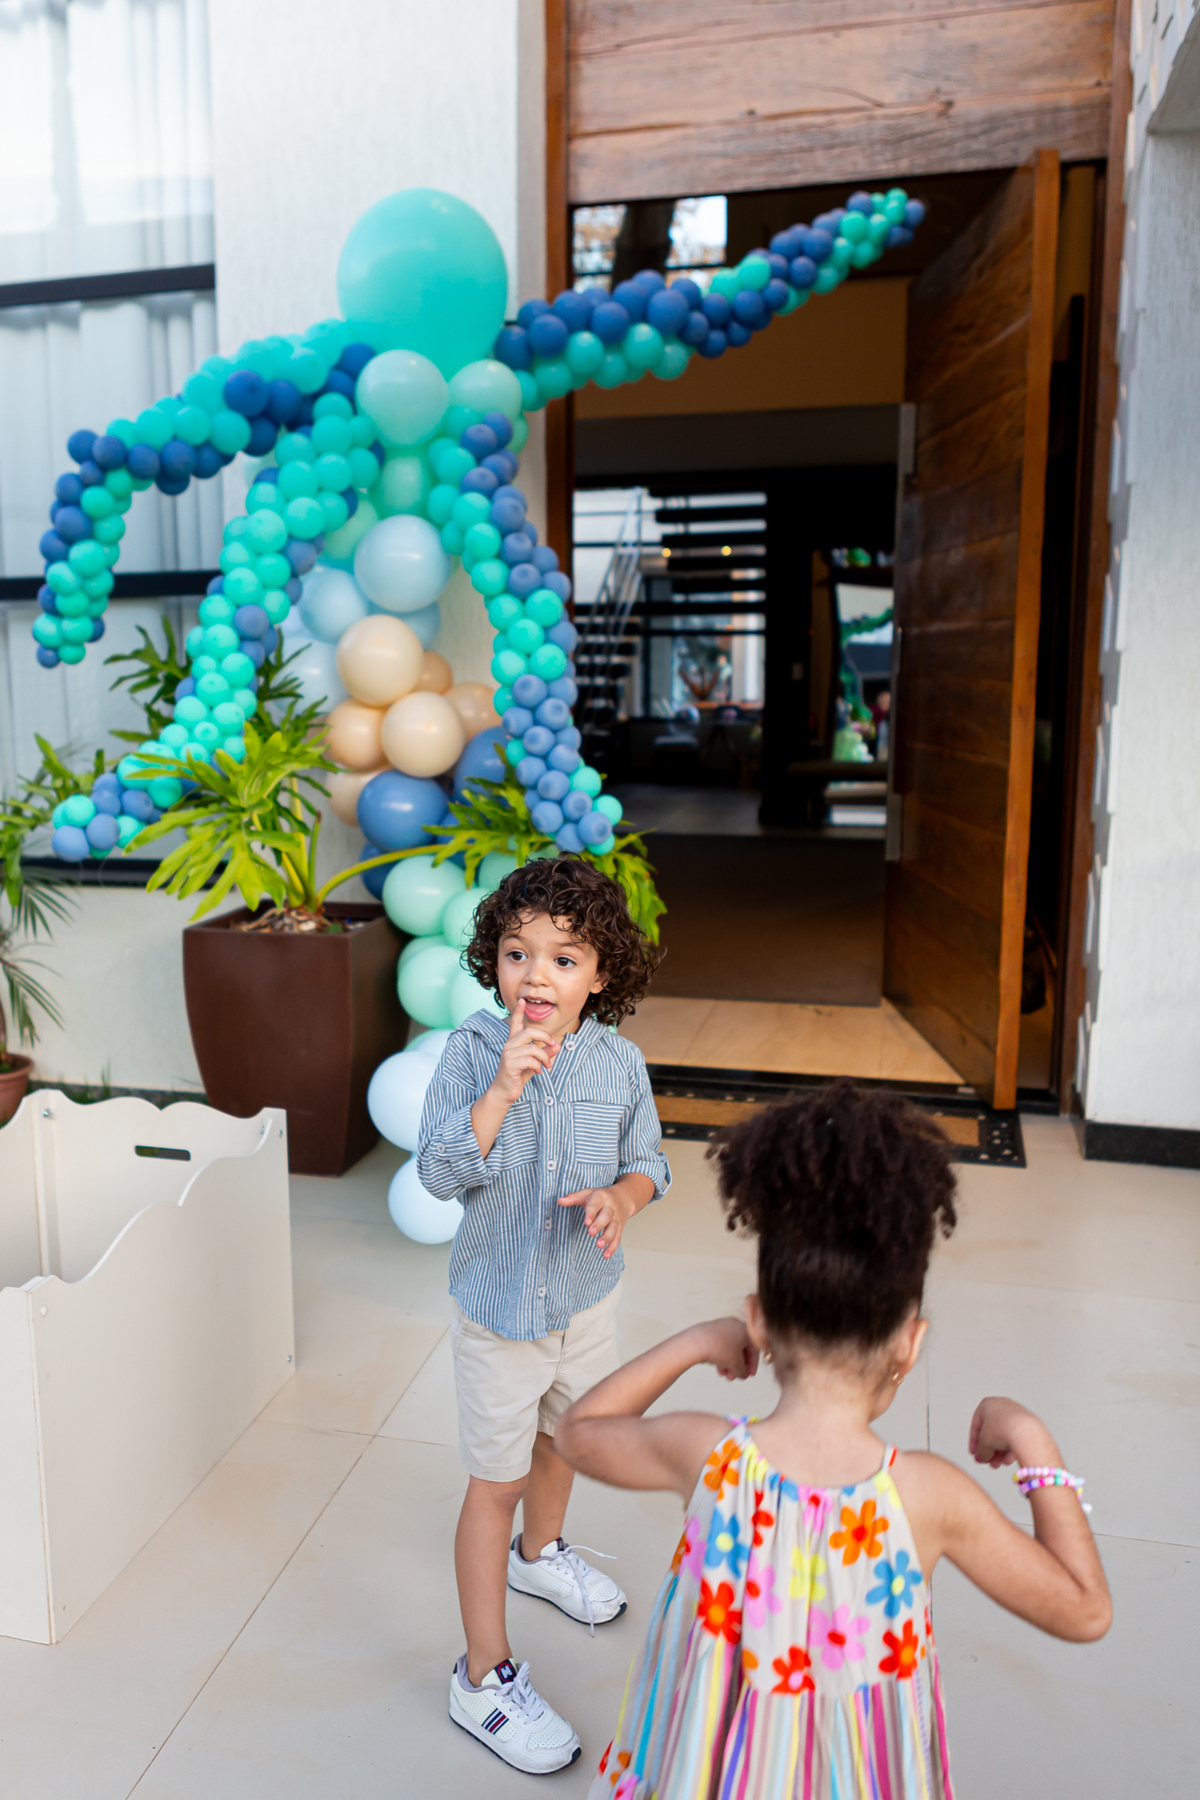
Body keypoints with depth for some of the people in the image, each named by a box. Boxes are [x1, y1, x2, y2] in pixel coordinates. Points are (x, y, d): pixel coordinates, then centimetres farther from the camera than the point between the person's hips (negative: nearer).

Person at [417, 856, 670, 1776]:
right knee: (496, 1482, 8)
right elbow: (440, 1172, -26)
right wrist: (503, 1088, -37)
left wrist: (620, 1198, -21)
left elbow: (647, 1162, 0)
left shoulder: (620, 1062, -11)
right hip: (501, 1304, -4)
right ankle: (485, 1676, 26)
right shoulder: (471, 1053, -19)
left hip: (588, 1294, 4)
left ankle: (541, 1552, 59)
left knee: (562, 1437, 28)